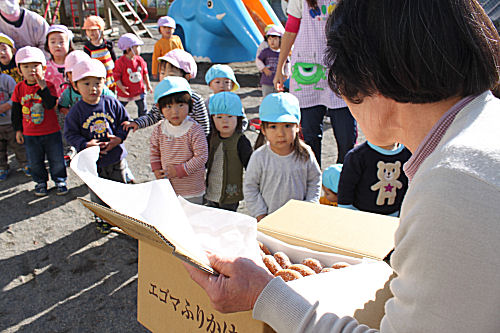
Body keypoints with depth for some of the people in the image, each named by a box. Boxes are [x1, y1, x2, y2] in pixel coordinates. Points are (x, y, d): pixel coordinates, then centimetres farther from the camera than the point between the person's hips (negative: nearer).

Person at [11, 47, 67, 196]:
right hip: (30, 134, 3)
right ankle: (41, 182, 33)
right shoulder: (19, 88, -1)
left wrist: (43, 87, -31)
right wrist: (18, 130, 8)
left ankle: (60, 180, 27)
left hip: (51, 132, -3)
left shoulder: (48, 85, -9)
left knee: (56, 159, 8)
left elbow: (50, 105, -25)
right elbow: (16, 112, 8)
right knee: (35, 162, 14)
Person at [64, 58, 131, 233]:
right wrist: (85, 145, -22)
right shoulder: (76, 110, -11)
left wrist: (119, 137, -13)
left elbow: (125, 121, 3)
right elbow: (70, 133, -6)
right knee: (98, 194, 12)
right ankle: (101, 218, 34)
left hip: (116, 156, 2)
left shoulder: (112, 103, -6)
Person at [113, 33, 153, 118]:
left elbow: (145, 73, 9)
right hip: (126, 92, -4)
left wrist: (148, 85, 12)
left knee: (143, 109, 12)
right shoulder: (120, 62, -17)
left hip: (139, 90, 4)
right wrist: (121, 87, -23)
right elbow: (116, 76, -13)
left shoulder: (140, 60, -3)